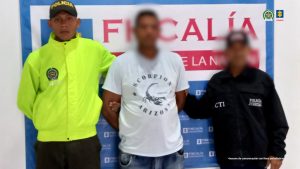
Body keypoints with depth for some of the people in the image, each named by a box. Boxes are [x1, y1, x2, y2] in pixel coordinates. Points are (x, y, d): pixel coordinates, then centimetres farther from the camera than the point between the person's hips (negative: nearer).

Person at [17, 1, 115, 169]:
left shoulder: (94, 49, -2)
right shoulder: (37, 58, -2)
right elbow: (25, 101, 7)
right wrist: (47, 121, 12)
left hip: (85, 139, 0)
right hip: (49, 141, 0)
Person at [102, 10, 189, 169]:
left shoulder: (175, 60, 1)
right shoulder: (121, 63, -6)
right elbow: (108, 106, -2)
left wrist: (163, 121, 10)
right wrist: (127, 130, 3)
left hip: (171, 147, 3)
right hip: (134, 150, -2)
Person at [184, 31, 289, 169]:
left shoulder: (263, 80, -2)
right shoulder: (216, 82, 3)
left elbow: (277, 121, 0)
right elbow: (201, 111, 11)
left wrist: (277, 152, -2)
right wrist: (185, 98, -5)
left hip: (256, 157, -2)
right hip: (227, 158, 2)